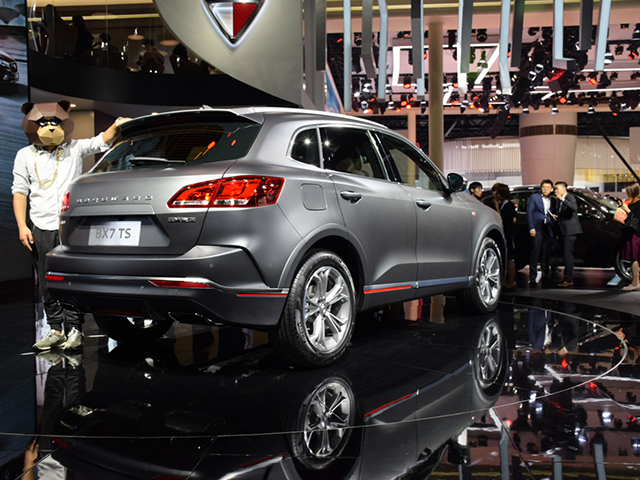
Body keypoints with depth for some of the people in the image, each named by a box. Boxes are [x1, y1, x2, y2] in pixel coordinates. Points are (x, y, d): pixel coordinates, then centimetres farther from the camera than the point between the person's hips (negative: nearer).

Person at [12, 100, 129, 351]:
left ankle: (75, 330, 8)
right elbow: (20, 191, 10)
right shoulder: (25, 155, 11)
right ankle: (55, 330, 19)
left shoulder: (74, 149, 6)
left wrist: (117, 125, -26)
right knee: (47, 284, 8)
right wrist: (22, 225, 1)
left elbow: (102, 141, -5)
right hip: (40, 228, 3)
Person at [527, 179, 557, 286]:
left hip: (548, 230, 4)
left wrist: (553, 216, -3)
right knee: (535, 254, -5)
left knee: (546, 255, 7)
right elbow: (529, 212, -2)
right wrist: (531, 228, -9)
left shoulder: (553, 200, 15)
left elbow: (553, 215, 22)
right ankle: (532, 277, -1)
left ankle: (546, 276, 16)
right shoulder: (534, 197, 3)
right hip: (537, 229, -4)